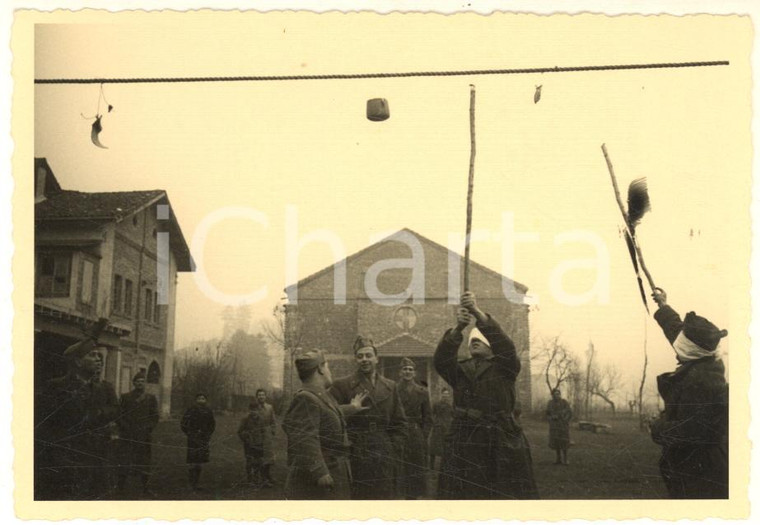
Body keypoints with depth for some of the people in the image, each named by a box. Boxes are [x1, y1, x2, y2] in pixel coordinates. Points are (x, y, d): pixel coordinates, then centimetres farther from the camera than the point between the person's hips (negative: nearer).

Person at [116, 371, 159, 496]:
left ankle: (145, 489, 8)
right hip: (127, 436, -1)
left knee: (144, 463, 1)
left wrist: (147, 429, -3)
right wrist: (126, 428, -6)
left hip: (144, 436, 1)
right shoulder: (126, 397, 9)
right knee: (124, 462, -3)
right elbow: (120, 416, 7)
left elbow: (155, 417, 9)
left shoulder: (151, 398, 11)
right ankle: (121, 487, 5)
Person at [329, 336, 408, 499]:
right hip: (355, 460, -4)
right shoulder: (342, 386, 1)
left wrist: (395, 450, 6)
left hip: (385, 461, 4)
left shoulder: (390, 386, 14)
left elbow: (400, 423, 15)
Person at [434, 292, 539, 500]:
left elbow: (505, 346, -10)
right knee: (463, 496, -4)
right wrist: (458, 328, -21)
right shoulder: (460, 371, 17)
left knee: (509, 495, -5)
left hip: (503, 446, -2)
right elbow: (440, 360, -4)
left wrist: (478, 313, -23)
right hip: (464, 445, 2)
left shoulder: (505, 368, 11)